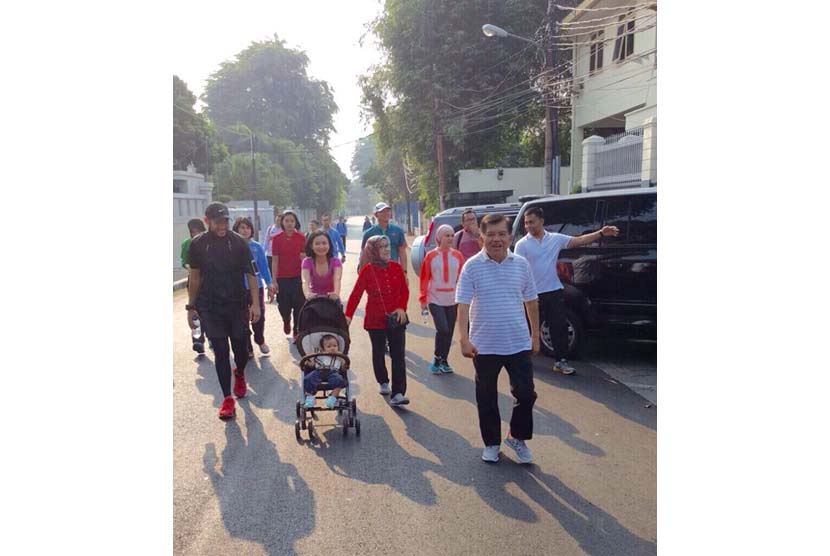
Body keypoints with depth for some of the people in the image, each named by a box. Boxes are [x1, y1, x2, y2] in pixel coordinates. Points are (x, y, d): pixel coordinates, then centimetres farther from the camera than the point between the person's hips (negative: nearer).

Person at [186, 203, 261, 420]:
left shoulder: (238, 242, -5)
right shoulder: (197, 244, 0)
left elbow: (251, 274, -5)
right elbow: (195, 277, 8)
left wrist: (255, 304, -12)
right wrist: (191, 306, 9)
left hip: (237, 304, 0)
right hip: (210, 308, 0)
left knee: (241, 348, 6)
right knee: (221, 352, 0)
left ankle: (239, 374, 41)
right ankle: (227, 399, 9)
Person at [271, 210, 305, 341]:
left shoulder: (301, 237, -1)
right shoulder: (277, 238, -4)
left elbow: (304, 258, 4)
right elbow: (275, 261, -2)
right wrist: (274, 281, -4)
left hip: (298, 277, 0)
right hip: (282, 278, 0)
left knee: (298, 306, 1)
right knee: (284, 306, 6)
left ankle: (297, 333, 17)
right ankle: (286, 321, 40)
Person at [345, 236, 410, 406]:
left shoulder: (396, 267, 0)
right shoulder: (367, 270, -8)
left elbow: (405, 290, 5)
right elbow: (356, 294, -9)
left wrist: (402, 308, -9)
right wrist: (348, 315, -18)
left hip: (396, 318, 2)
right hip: (375, 319, -1)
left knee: (398, 355, -5)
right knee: (378, 352, 16)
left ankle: (398, 394, -5)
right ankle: (383, 382, 39)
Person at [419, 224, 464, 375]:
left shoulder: (458, 256, 1)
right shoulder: (431, 256, -3)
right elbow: (424, 278, -1)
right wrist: (423, 298, -2)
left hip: (453, 300, 3)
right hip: (435, 300, -3)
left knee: (449, 332, 9)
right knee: (443, 329, -15)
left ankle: (444, 360, 25)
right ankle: (437, 360, 4)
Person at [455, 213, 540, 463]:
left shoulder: (521, 264, 2)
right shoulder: (472, 266, -7)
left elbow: (531, 301, 10)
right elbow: (463, 305, -11)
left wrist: (535, 334, 11)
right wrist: (464, 339, -20)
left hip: (519, 343, 2)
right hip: (484, 346, -1)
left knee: (526, 394, 4)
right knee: (487, 398, 11)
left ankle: (517, 437, 28)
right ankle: (491, 443, 30)